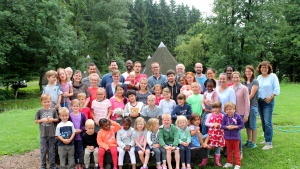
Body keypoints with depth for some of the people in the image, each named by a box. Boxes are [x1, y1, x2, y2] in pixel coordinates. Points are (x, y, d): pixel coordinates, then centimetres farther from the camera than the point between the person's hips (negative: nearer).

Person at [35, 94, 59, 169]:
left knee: (51, 151, 10)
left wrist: (52, 119, -14)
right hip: (43, 134, 0)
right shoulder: (40, 111, -4)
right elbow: (36, 121, 1)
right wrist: (42, 120, -15)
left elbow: (57, 119, 5)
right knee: (43, 150, 10)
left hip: (52, 134, 0)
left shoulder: (53, 110, -2)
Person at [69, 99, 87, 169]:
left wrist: (81, 130, -13)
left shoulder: (82, 115, -1)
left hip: (80, 136, 0)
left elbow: (85, 125, 1)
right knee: (74, 151, 10)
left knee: (80, 150, 5)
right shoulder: (69, 115, -4)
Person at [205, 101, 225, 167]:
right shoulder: (210, 115, -2)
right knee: (208, 146, 3)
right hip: (211, 133, -1)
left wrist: (219, 125, -17)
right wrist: (213, 124, -14)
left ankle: (217, 161, 24)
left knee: (218, 147, 10)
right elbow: (206, 123, -1)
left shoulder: (222, 116, -2)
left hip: (219, 133, 1)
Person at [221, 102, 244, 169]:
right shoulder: (225, 117, -6)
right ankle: (229, 163, 32)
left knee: (236, 151, 10)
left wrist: (234, 127, -22)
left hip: (235, 136, -3)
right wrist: (227, 127, -22)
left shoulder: (237, 116, -14)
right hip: (227, 136, 3)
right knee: (229, 150, 18)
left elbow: (242, 125, -9)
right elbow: (222, 126, -3)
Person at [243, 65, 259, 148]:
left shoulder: (255, 81, -7)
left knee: (252, 125, 1)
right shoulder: (244, 82, 12)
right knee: (247, 124, 12)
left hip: (252, 105, -6)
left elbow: (252, 94, -12)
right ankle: (249, 140, 24)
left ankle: (254, 142, 11)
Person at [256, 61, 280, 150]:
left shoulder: (273, 76, -5)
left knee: (267, 122, -11)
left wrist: (270, 97, -16)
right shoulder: (259, 77, 10)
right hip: (260, 101, 6)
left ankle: (269, 143, -7)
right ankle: (266, 139, 25)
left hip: (268, 102, -6)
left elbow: (277, 89, -8)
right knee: (263, 122, 12)